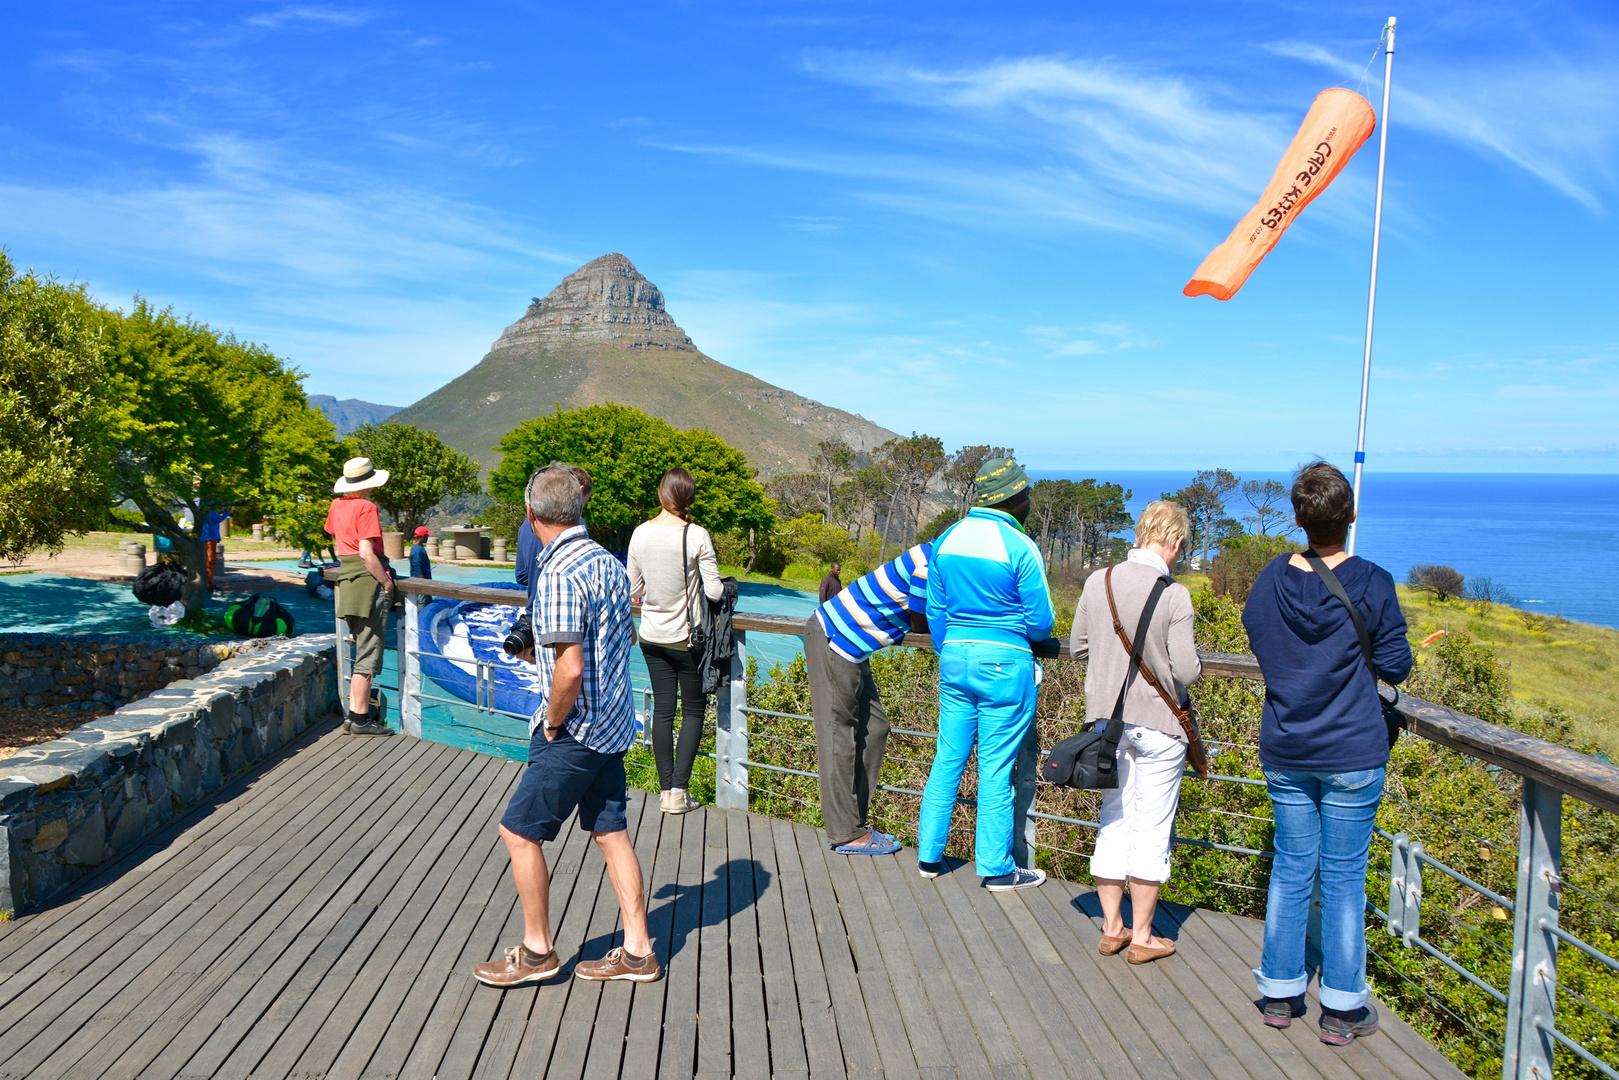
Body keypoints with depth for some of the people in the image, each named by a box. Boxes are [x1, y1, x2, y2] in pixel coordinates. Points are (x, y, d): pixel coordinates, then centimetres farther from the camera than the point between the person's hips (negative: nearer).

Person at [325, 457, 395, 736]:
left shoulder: (337, 506, 11)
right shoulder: (366, 507, -13)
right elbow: (366, 553, -19)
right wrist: (386, 581, -11)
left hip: (347, 579, 9)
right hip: (368, 580, -8)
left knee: (362, 650, 17)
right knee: (368, 654, -3)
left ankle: (356, 712, 18)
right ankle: (360, 719, -1)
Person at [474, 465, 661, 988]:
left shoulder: (557, 574, -21)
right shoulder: (607, 561, 6)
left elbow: (570, 669, -28)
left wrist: (552, 724, -11)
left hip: (574, 731, -9)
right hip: (614, 723, 9)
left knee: (519, 831, 5)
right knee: (610, 832, 14)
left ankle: (537, 950, 17)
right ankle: (637, 951, 20)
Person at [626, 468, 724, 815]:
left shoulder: (640, 533, -2)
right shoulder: (697, 536, -16)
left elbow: (633, 588, 6)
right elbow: (715, 591, -15)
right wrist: (721, 587, 7)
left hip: (652, 637, 4)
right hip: (687, 638, -4)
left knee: (662, 711, 11)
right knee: (693, 711, 8)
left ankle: (666, 790, 15)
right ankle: (678, 791, 4)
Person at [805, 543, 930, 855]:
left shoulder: (935, 556, 9)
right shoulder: (930, 565, -21)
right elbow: (919, 623, -15)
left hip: (845, 641, 10)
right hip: (834, 639, -10)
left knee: (873, 728, 12)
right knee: (839, 736, -4)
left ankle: (852, 821, 18)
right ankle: (847, 835, 2)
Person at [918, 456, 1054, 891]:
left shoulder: (947, 540, 5)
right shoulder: (1019, 547, -14)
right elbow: (1041, 621, -9)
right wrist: (1034, 635, 14)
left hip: (954, 658, 6)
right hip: (1004, 663, -6)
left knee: (948, 758, 14)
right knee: (996, 768, 2)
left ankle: (929, 855, 21)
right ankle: (996, 868, 12)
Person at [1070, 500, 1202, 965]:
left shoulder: (1098, 582, -2)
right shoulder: (1174, 596, -16)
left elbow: (1077, 648, 7)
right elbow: (1185, 671, -16)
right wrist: (1195, 662, 5)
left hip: (1108, 718, 5)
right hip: (1158, 724, -4)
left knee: (1114, 818, 15)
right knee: (1152, 826, 6)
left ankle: (1112, 928, 22)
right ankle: (1142, 937, 15)